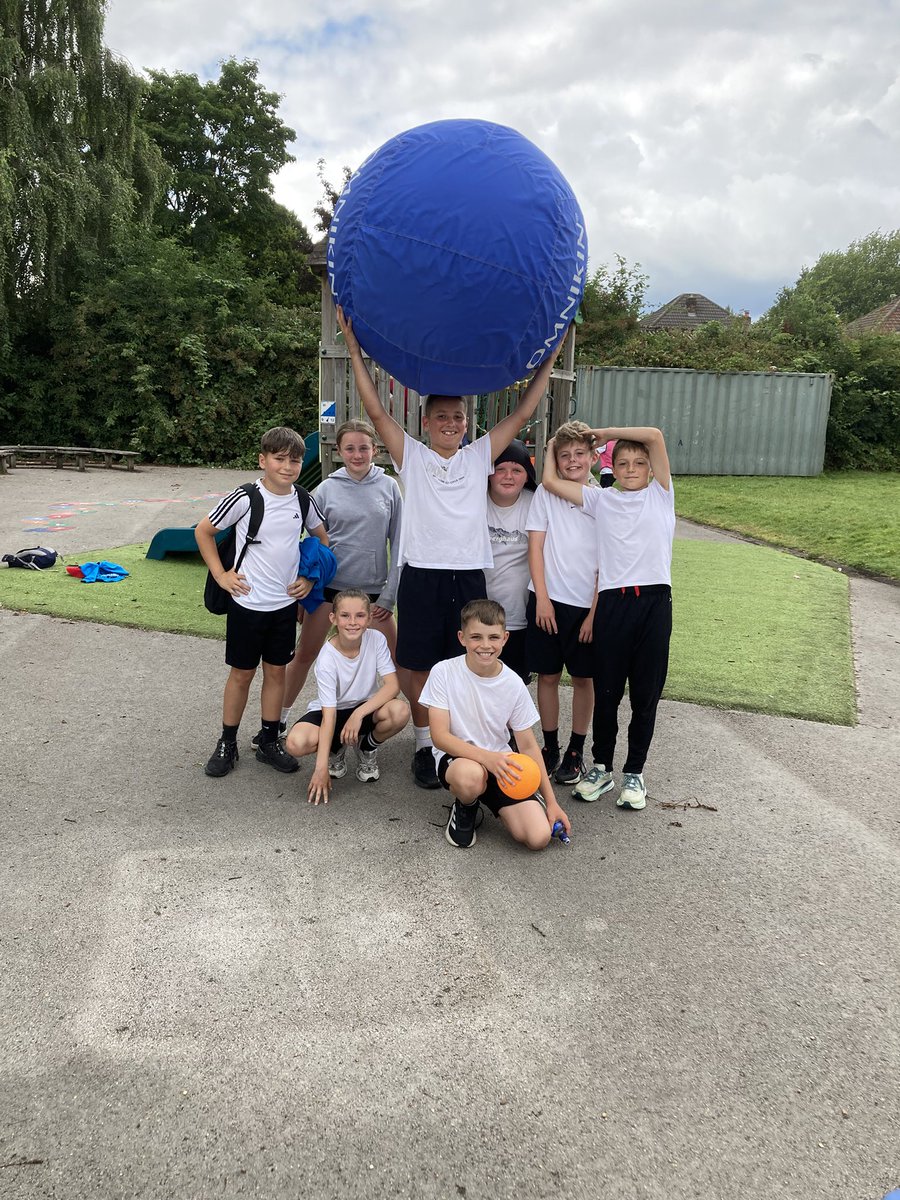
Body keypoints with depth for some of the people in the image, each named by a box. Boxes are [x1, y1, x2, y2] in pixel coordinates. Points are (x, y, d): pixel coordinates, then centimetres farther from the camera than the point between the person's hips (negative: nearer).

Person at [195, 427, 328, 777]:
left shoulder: (303, 501, -2)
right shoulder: (244, 498, -14)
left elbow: (322, 538, 15)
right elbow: (203, 531, -3)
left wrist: (310, 577, 4)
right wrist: (220, 575, -7)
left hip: (286, 603, 4)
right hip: (247, 602, -3)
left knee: (276, 670, 12)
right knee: (242, 673, 7)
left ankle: (269, 741, 25)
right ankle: (227, 744, 22)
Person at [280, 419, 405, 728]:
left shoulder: (388, 487, -2)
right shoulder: (327, 489, -2)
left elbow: (398, 542, 1)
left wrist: (390, 594, -2)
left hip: (373, 589, 0)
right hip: (329, 585, 0)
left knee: (397, 659, 3)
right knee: (304, 655, 10)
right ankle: (278, 719, 27)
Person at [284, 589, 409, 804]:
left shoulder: (376, 639, -17)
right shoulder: (327, 659, -24)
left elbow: (392, 685, -21)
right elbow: (329, 714, -27)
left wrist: (359, 714, -32)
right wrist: (321, 767, -32)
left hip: (366, 707, 2)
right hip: (331, 711, -1)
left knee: (400, 712, -32)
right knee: (296, 744, -31)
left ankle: (367, 749, 2)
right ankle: (336, 749, 6)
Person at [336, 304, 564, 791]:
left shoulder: (479, 456, 11)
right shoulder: (412, 456, 5)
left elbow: (521, 413, 8)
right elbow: (375, 410, -2)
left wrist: (548, 360, 5)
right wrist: (354, 349, -6)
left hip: (468, 577, 2)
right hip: (421, 576, -2)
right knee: (422, 668, 6)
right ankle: (425, 747, 19)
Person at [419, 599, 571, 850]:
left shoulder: (513, 684, -5)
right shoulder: (444, 672, -13)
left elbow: (527, 745, 2)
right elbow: (439, 736, -17)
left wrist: (551, 801, 0)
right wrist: (486, 757, -33)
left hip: (500, 764, 3)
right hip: (455, 757, -2)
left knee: (539, 837, -17)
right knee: (471, 775, -41)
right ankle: (465, 808, -3)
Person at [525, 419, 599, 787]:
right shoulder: (545, 493, 0)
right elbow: (535, 546, -1)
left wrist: (595, 612, -7)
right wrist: (542, 598, -7)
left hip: (587, 604, 0)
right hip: (548, 600, 1)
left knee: (583, 678, 8)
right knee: (547, 675, 8)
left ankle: (576, 751, 22)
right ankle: (550, 746, 23)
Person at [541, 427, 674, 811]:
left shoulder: (661, 494, 10)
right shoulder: (600, 499, 12)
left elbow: (655, 436, -1)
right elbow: (551, 481, 6)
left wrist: (605, 432, 7)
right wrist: (553, 446, 19)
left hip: (654, 599, 0)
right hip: (612, 602, 1)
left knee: (646, 693, 6)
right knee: (606, 691, 6)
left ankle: (634, 772, 21)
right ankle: (601, 768, 22)